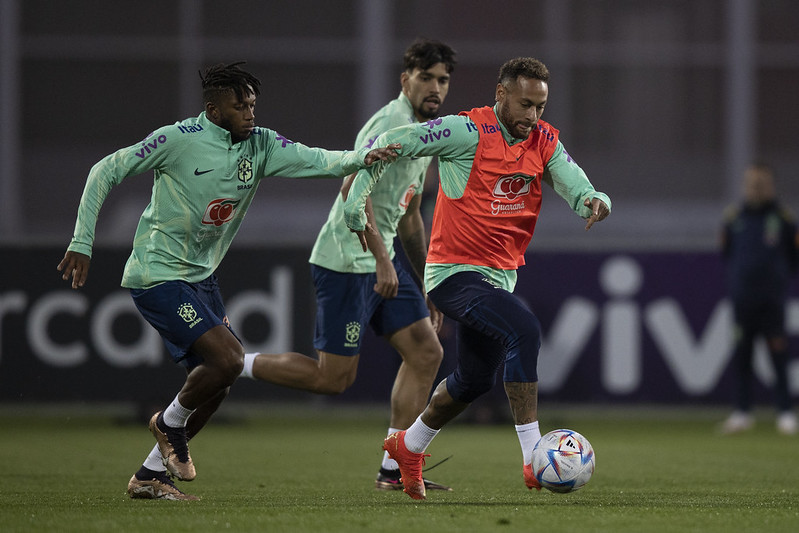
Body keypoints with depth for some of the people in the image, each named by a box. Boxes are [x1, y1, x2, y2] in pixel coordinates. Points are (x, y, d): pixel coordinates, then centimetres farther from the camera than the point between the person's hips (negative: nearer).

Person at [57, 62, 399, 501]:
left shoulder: (259, 145, 1)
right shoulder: (178, 139, -16)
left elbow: (316, 160, -8)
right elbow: (105, 171, -9)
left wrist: (361, 158, -30)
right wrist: (81, 243, -13)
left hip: (200, 277, 8)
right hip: (157, 275, -8)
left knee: (215, 382, 6)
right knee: (228, 358, -19)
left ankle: (149, 476, 16)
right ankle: (171, 422, 7)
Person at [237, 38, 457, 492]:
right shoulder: (392, 123, -14)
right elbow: (354, 189, -25)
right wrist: (382, 259, -29)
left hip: (379, 263, 10)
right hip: (347, 262, -10)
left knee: (426, 353, 1)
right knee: (333, 378, -7)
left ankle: (394, 470, 3)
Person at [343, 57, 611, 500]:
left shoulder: (544, 142, 4)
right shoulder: (467, 131, -15)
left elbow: (576, 187, -5)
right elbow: (388, 143, -11)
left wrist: (594, 200, -29)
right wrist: (356, 199, -11)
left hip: (499, 276, 8)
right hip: (454, 273, -8)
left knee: (475, 379, 22)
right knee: (524, 330, -30)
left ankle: (408, 446, 47)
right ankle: (534, 457, -31)